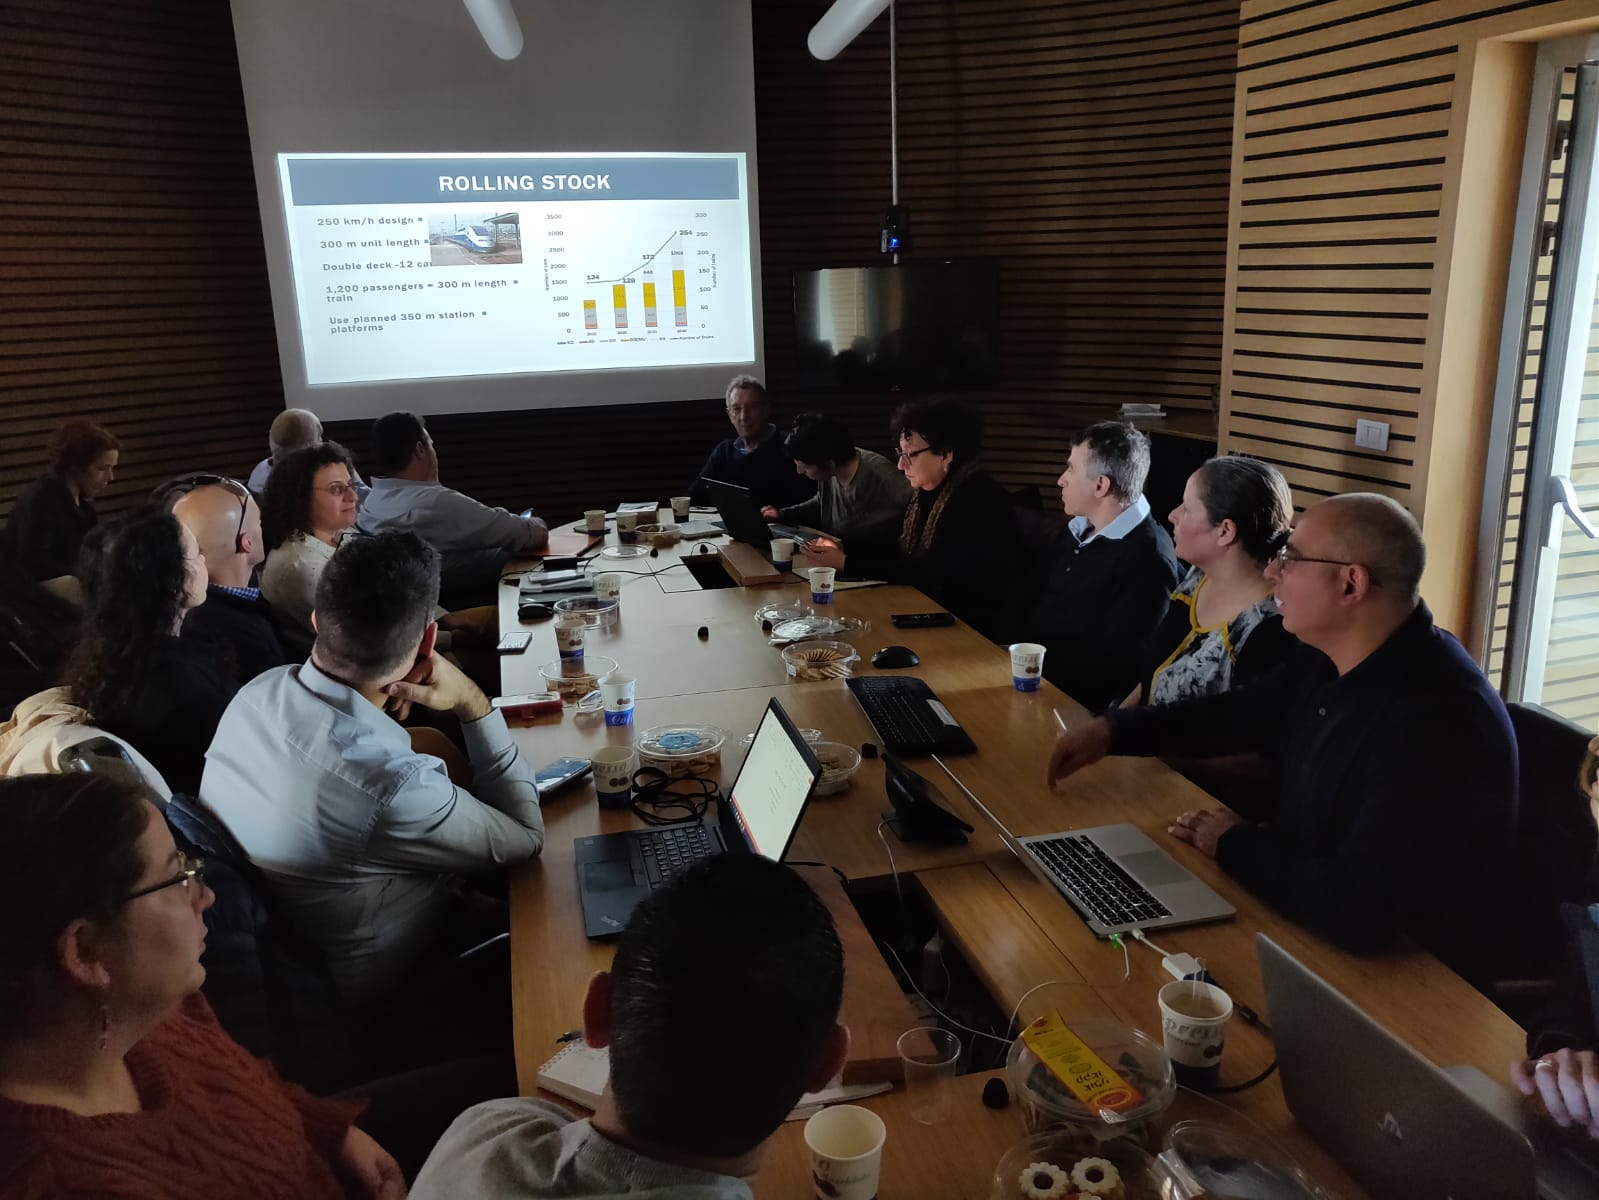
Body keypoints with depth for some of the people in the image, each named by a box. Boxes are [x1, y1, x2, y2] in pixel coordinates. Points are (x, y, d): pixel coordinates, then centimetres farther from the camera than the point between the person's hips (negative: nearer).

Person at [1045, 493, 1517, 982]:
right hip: (1312, 930, 8)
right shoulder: (1326, 657, -2)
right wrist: (1114, 730, 5)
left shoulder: (1436, 724, -33)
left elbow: (1357, 911, -35)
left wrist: (1234, 845, -18)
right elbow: (1240, 713, 17)